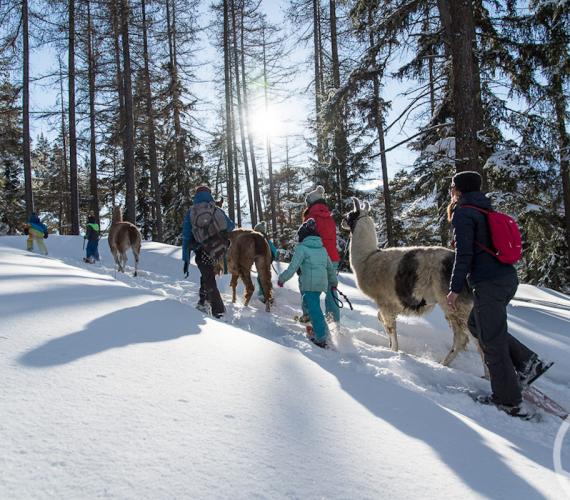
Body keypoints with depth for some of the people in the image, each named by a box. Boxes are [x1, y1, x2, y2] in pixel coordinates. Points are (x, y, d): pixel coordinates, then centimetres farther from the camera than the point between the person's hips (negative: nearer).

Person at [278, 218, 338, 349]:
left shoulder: (302, 247, -5)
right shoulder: (322, 249, 16)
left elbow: (293, 267, -11)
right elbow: (330, 267, 22)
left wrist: (282, 278, 1)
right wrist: (333, 282, 36)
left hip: (309, 284, -7)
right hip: (322, 283, 7)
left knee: (313, 309, -7)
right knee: (313, 305, 22)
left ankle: (321, 338, -11)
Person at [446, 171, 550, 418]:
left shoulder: (462, 213, -8)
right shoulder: (486, 211, 19)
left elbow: (464, 254, -15)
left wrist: (454, 289, -11)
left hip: (488, 283, -9)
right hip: (508, 277, 9)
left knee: (492, 342, 0)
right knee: (476, 324, 23)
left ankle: (508, 401, 9)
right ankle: (527, 361, 15)